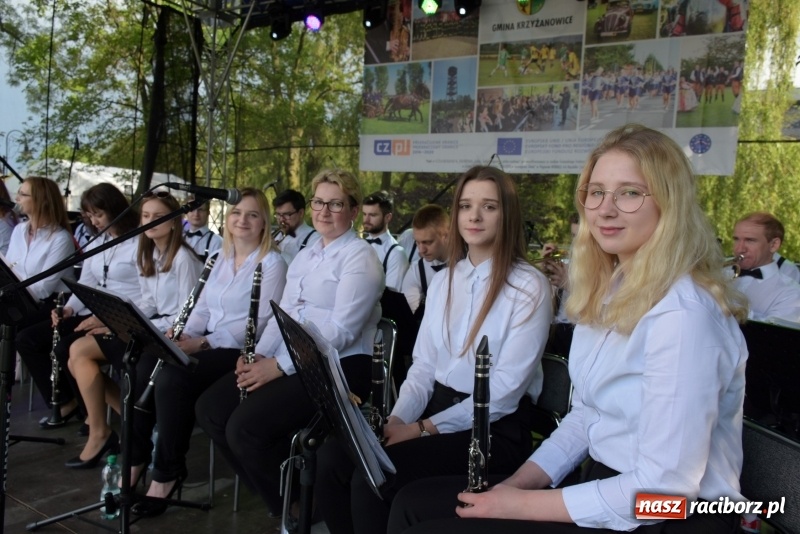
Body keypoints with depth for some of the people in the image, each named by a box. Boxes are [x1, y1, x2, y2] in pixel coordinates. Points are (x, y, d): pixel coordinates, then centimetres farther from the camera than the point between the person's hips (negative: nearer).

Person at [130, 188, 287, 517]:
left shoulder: (272, 263, -7)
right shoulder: (222, 257, 17)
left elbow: (261, 323, -15)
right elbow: (203, 307, 15)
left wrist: (203, 342, -21)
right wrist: (184, 334, -7)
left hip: (241, 350, -7)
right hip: (207, 342, 7)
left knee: (171, 379, -28)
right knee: (142, 368, -16)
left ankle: (168, 473, -9)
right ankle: (134, 458, -2)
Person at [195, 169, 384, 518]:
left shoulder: (360, 258, -9)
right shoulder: (305, 255, 18)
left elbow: (341, 330, -19)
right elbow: (283, 313, 17)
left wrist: (280, 365, -22)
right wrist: (258, 355, -1)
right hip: (292, 361, 9)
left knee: (245, 426, -22)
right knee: (211, 409, -2)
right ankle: (272, 490, 14)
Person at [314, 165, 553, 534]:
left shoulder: (529, 287, -10)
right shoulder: (443, 282, 10)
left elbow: (505, 389, -15)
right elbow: (423, 367, 9)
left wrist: (426, 427, -18)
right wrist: (398, 418, -9)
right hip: (436, 407, 6)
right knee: (332, 456, -14)